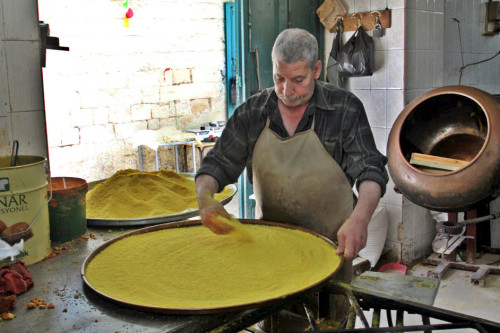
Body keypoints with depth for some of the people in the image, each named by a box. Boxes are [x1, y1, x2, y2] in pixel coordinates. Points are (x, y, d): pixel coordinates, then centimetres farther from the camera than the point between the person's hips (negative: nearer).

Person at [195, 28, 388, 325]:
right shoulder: (252, 113, 0)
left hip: (331, 245, -2)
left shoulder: (345, 109, -7)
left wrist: (359, 219, -30)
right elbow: (218, 163, 3)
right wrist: (205, 198, -19)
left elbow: (370, 170, -11)